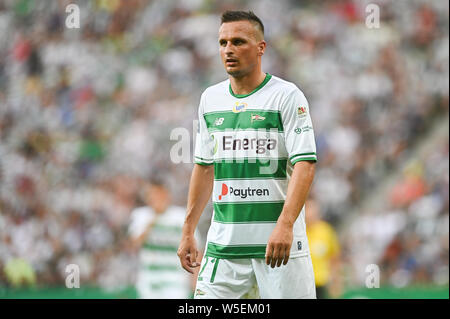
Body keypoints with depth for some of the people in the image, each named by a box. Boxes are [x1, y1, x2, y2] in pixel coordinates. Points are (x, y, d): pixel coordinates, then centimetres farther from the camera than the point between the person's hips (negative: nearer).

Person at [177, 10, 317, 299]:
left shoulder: (287, 96, -5)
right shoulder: (211, 99, 13)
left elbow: (305, 165, -13)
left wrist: (285, 225, -25)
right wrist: (188, 231, 16)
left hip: (279, 241, -4)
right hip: (223, 241, 5)